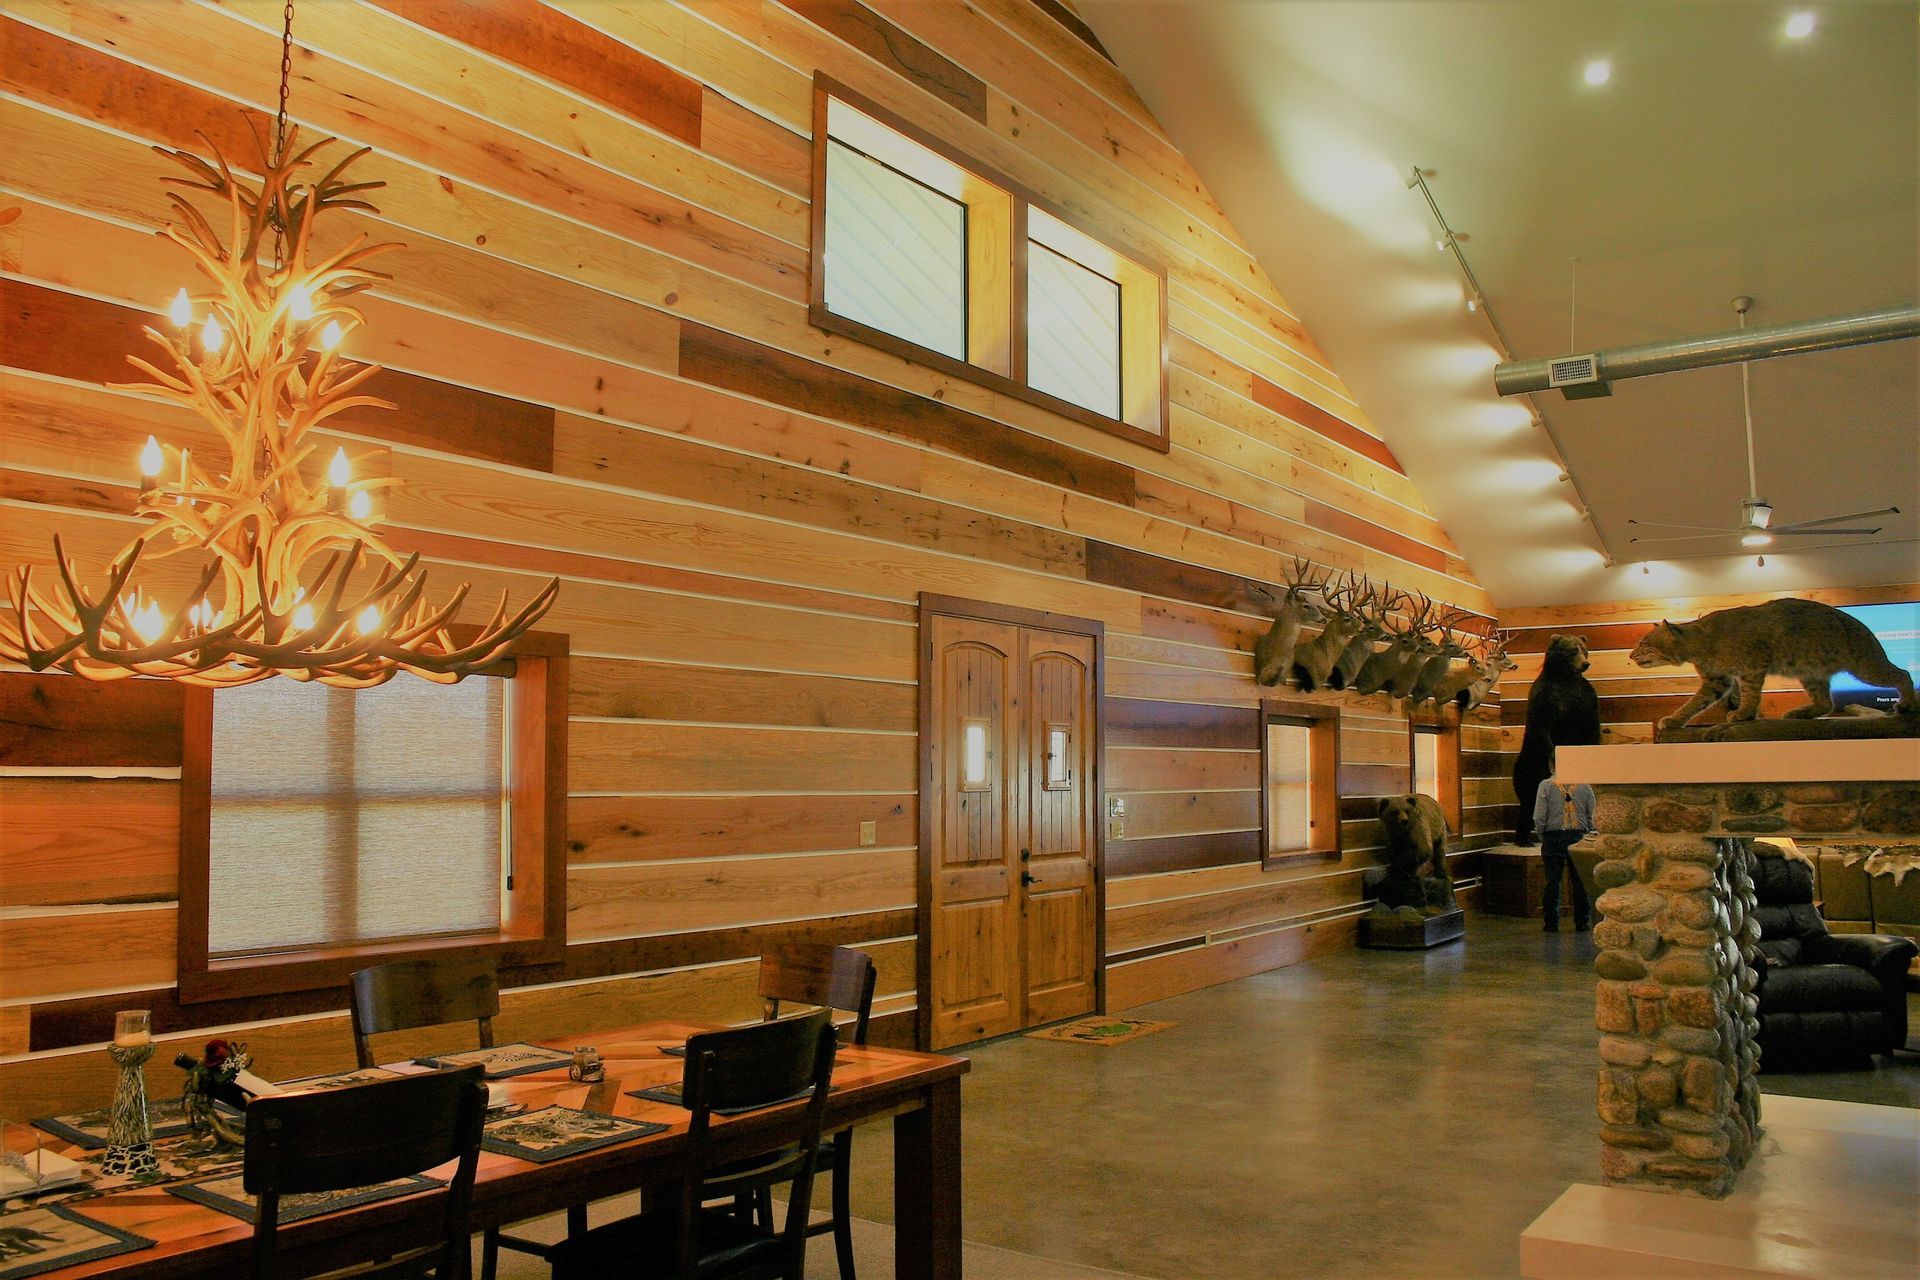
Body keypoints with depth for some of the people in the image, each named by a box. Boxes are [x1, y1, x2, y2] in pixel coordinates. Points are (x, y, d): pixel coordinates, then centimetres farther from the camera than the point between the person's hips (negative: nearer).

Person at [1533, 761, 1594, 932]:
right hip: (1578, 837, 2)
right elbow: (1592, 817, 2)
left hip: (1553, 837, -2)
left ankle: (1552, 923, 6)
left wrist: (1542, 838, 4)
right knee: (1580, 882, 8)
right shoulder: (1585, 786, 1)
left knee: (1553, 882, 4)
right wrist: (1588, 836, 16)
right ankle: (1581, 922, 12)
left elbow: (1539, 818, -9)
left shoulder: (1546, 785, -6)